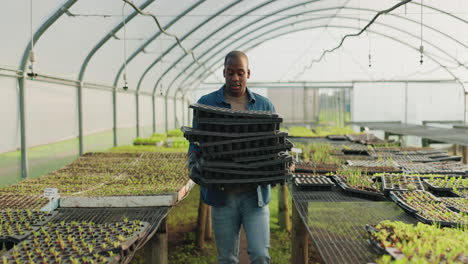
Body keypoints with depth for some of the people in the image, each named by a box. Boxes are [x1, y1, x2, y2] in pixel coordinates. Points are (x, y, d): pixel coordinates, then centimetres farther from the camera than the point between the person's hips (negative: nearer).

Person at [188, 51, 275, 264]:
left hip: (255, 194, 0)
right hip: (222, 194, 0)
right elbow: (196, 144, 4)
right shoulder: (206, 103, 3)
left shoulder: (264, 106, 6)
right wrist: (193, 165, -16)